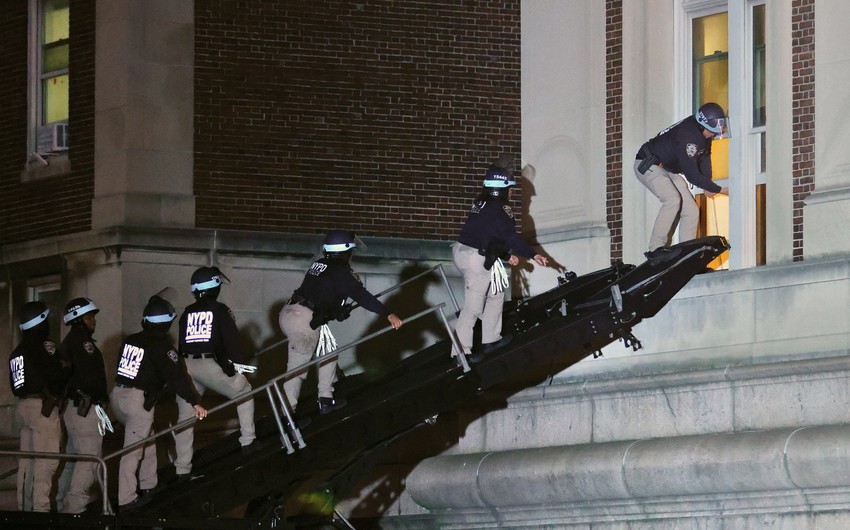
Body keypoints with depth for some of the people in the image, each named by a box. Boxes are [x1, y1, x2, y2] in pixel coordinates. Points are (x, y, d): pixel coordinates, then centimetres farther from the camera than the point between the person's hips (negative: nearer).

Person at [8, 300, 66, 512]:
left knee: (27, 462, 13)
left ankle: (24, 506, 17)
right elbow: (57, 375, -15)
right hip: (44, 407, -9)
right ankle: (40, 506, -11)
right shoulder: (44, 346, -12)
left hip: (23, 406, 9)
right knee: (46, 461, -7)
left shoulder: (16, 352, 14)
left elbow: (15, 386, 16)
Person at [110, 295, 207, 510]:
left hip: (118, 395, 7)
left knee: (147, 439, 23)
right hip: (139, 401, -7)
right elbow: (176, 376, -15)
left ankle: (148, 485, 29)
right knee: (133, 450, -3)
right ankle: (126, 499, -1)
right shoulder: (162, 345, -10)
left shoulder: (131, 340, 10)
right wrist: (195, 402, -16)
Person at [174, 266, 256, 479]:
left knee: (186, 417, 10)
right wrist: (238, 362, -10)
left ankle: (182, 469, 9)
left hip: (186, 365, 5)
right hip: (210, 364, -5)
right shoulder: (219, 310, 2)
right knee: (243, 392, 18)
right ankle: (248, 441, 11)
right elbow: (231, 339, -8)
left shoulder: (187, 313, 17)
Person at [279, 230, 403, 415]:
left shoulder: (319, 265, 19)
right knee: (297, 369, 0)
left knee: (328, 350, 22)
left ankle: (326, 399, 24)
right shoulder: (341, 272, -7)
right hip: (304, 321, -8)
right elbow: (361, 295, -15)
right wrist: (388, 314, -20)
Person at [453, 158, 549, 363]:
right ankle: (461, 352, -1)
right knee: (473, 307, -4)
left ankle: (491, 339, 30)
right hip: (478, 259, -9)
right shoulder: (500, 208, -14)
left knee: (495, 295, 23)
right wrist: (533, 255, -15)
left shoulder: (480, 203, 13)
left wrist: (507, 254, 23)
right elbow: (511, 236, -19)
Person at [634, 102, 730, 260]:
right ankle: (655, 248, -29)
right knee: (673, 199, -31)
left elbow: (704, 157, 10)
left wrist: (708, 185, -1)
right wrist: (719, 190, -29)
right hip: (648, 164, -9)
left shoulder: (704, 132, -6)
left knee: (691, 211, -1)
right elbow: (692, 174, -34)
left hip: (669, 170, 9)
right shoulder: (687, 136, -35)